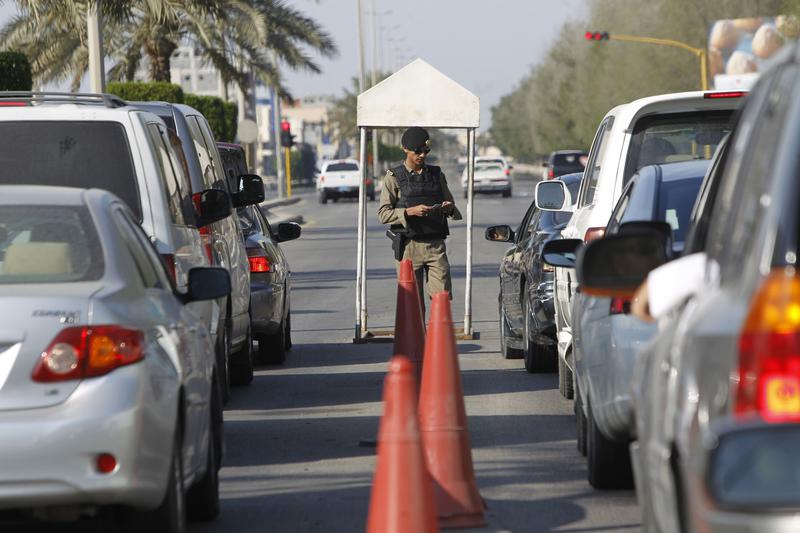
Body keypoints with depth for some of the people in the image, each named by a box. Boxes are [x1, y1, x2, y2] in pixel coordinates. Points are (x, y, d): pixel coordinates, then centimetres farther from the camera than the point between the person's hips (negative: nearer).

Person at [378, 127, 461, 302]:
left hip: (436, 246, 3)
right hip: (409, 246, -3)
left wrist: (450, 208, -5)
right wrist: (410, 211, -20)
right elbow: (383, 214, -5)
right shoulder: (394, 177, 2)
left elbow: (451, 205, 20)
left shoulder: (437, 174, 13)